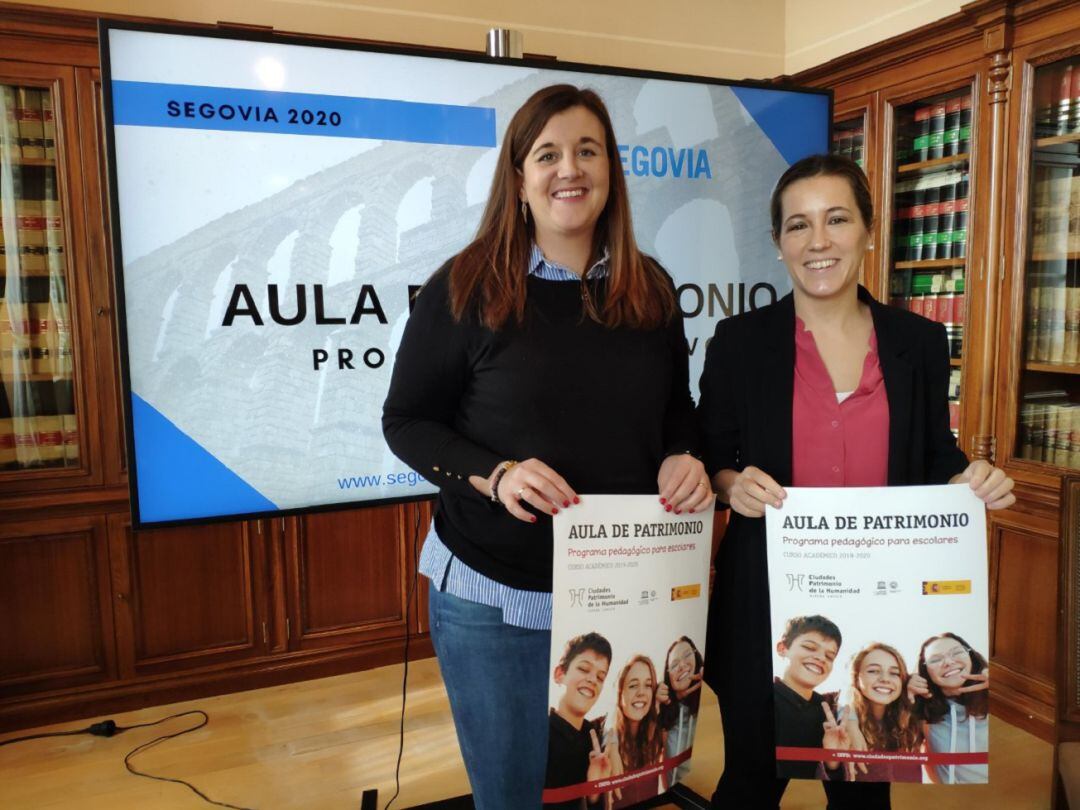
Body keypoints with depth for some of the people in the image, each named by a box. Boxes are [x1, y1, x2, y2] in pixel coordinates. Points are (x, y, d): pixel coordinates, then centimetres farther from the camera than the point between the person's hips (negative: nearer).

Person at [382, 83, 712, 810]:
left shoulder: (651, 290, 3)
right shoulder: (466, 287, -9)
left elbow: (676, 411, 12)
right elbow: (407, 422, -5)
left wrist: (683, 459, -11)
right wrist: (493, 475, -22)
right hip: (494, 596, -3)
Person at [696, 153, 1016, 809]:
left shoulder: (920, 343, 1)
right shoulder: (739, 341, -5)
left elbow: (935, 465, 9)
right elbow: (710, 460, 2)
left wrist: (974, 483, -11)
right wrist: (734, 485, -19)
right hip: (766, 604, -1)